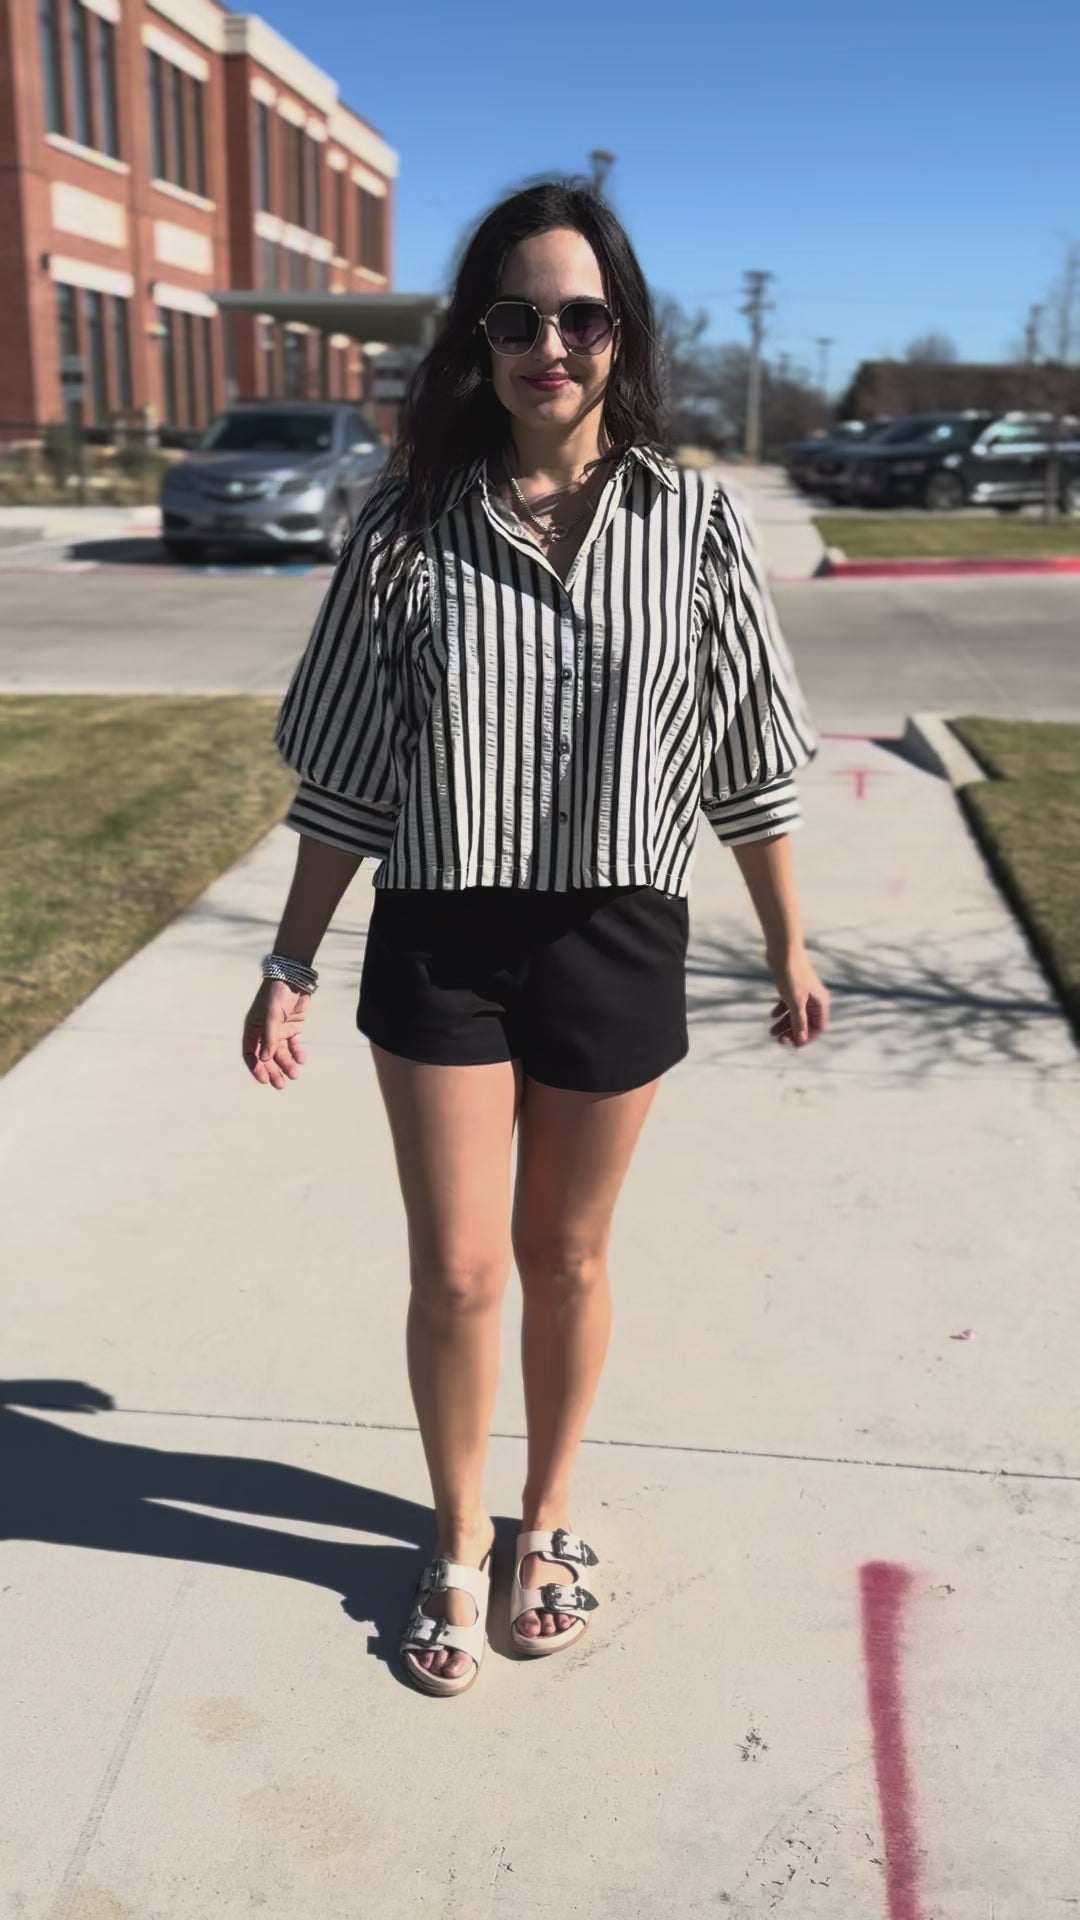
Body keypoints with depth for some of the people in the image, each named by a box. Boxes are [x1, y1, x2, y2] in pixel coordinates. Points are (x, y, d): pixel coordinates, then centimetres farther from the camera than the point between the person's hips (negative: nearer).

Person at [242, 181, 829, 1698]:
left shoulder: (692, 524, -3)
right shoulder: (411, 529, -3)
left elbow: (748, 761, 3)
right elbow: (345, 771, 1)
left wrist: (789, 947, 7)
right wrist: (292, 965, 1)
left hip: (614, 943, 0)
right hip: (439, 944, 0)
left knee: (566, 1258, 15)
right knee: (456, 1273, 6)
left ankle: (549, 1516, 41)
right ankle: (458, 1542, 34)